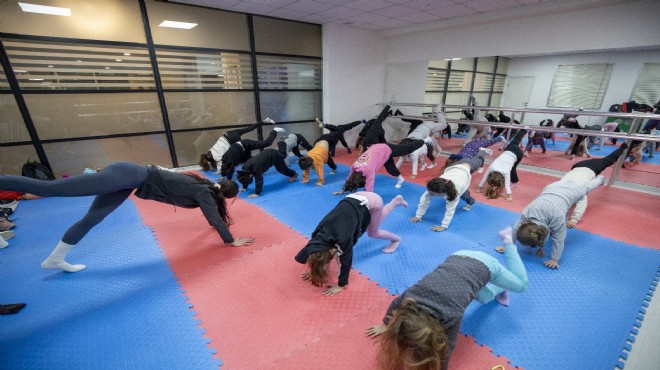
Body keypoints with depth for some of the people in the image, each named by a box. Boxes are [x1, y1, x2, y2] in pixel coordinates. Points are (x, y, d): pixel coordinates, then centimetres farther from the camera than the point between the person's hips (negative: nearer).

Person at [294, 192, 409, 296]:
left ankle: (395, 239, 42)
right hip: (356, 199, 6)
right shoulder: (319, 235, -17)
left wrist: (340, 285, -11)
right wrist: (315, 271, 11)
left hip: (372, 202, -6)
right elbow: (316, 248, 1)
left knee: (373, 233, 14)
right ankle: (397, 200, 56)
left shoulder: (343, 238, -35)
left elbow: (346, 261, -22)